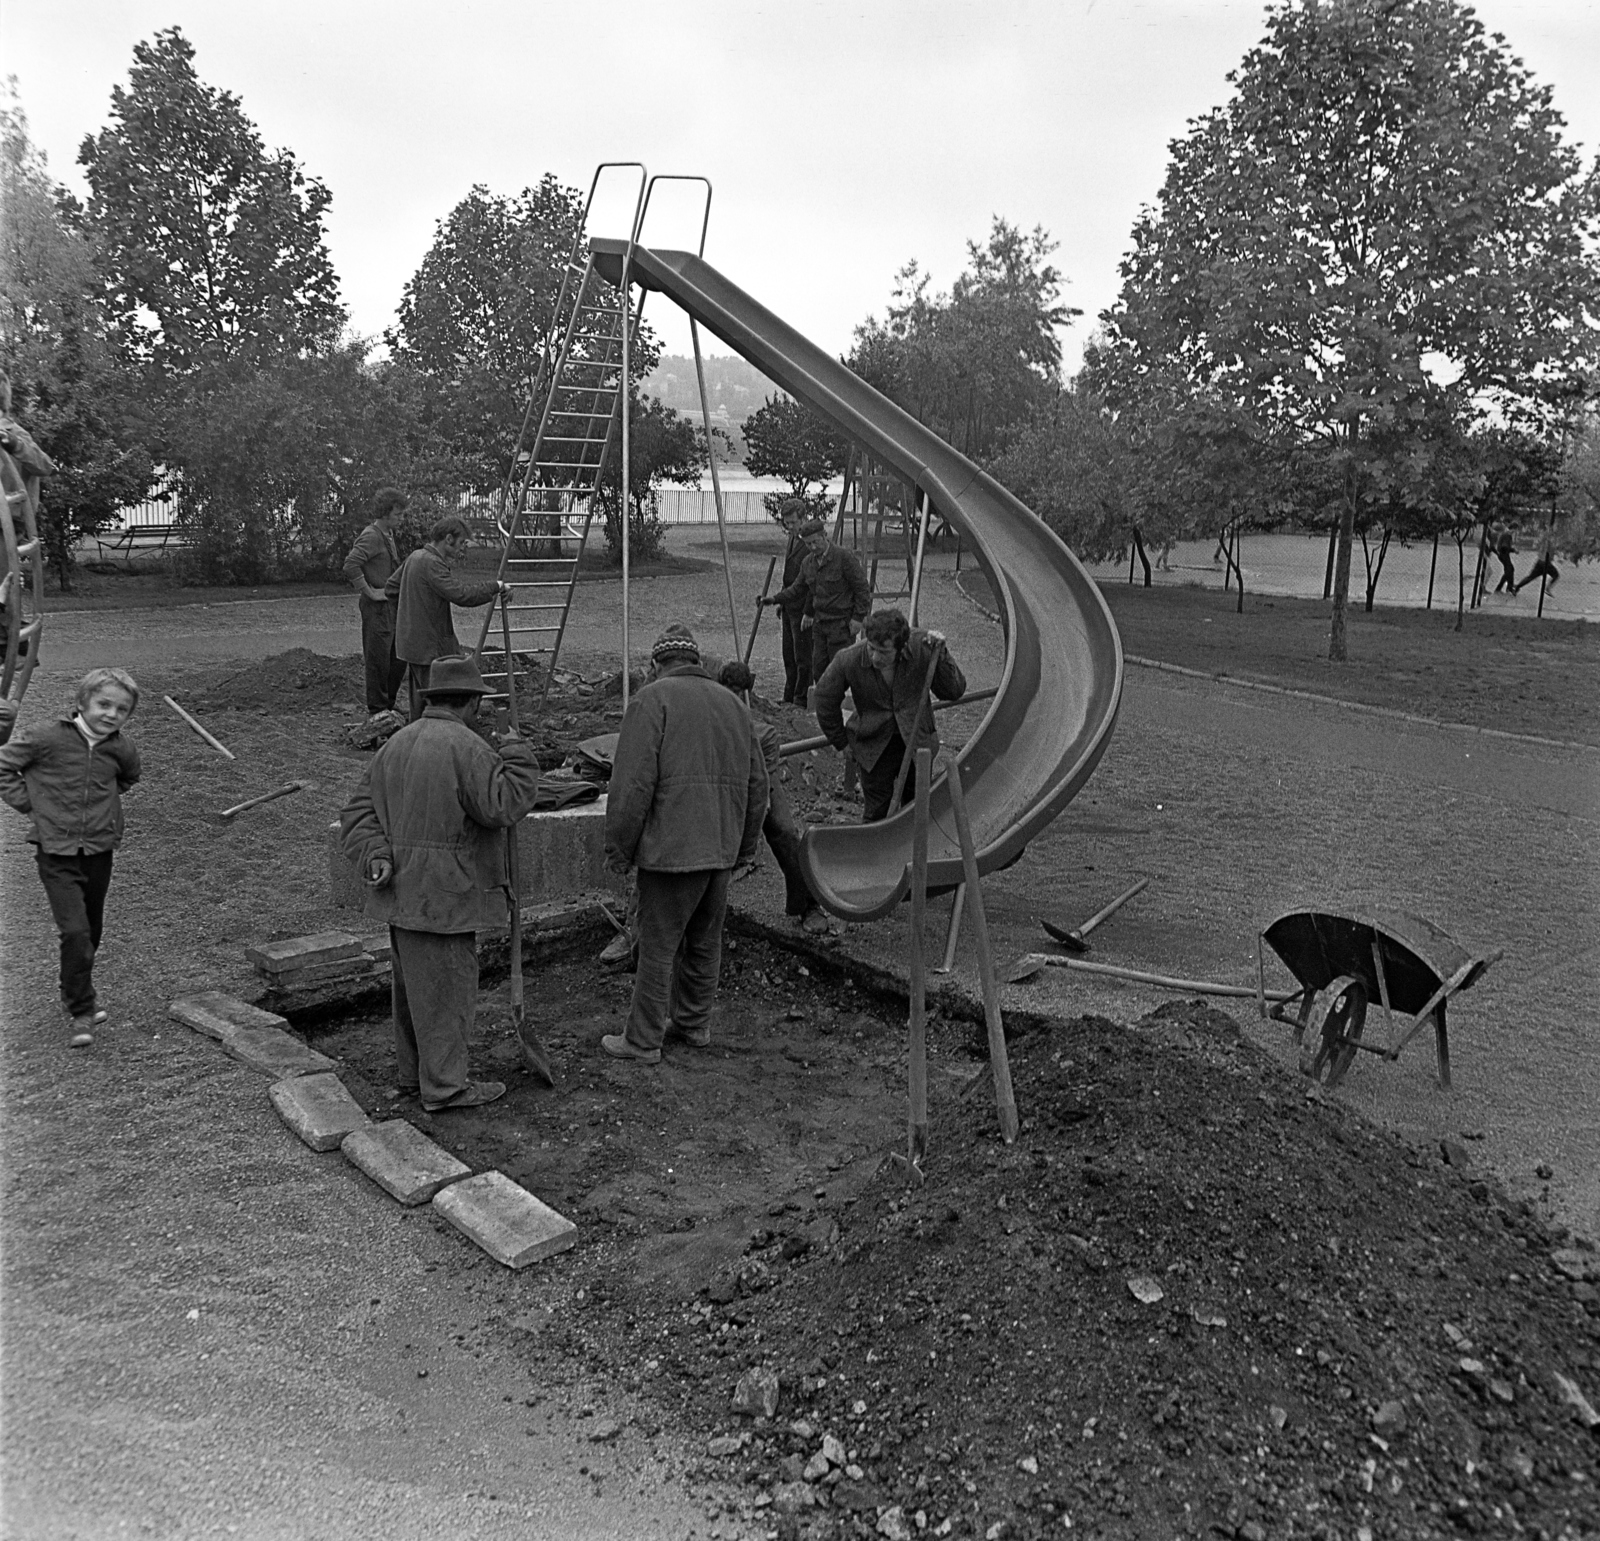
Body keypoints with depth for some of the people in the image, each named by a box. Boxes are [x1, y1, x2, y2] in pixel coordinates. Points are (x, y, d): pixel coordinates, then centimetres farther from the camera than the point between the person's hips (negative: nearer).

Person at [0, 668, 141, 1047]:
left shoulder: (122, 750, -3)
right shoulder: (47, 740, -14)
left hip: (99, 853, 4)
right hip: (58, 855, -4)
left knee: (91, 933, 17)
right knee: (75, 933, -13)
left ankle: (74, 993, 42)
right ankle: (82, 1011, 0)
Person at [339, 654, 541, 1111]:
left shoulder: (396, 746, 12)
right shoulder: (465, 748, -16)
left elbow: (359, 813, 8)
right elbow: (504, 807, -19)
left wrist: (375, 859, -5)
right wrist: (518, 756, -7)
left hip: (401, 893, 9)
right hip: (441, 896, -9)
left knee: (414, 983, 18)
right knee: (446, 987, 0)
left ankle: (415, 1074, 30)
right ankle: (444, 1086, 9)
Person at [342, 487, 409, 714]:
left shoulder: (388, 534, 14)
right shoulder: (371, 536, -16)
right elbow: (350, 566, -27)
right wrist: (370, 592, -21)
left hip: (391, 604, 9)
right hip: (377, 607, -9)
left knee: (398, 657, 13)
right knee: (378, 659, -2)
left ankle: (389, 704, 24)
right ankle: (378, 710, 6)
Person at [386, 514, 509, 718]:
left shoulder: (415, 557, 12)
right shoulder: (432, 563, -18)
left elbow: (391, 587, 22)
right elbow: (460, 594, -27)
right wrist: (495, 586, -17)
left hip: (413, 645, 10)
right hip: (429, 648, -10)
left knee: (420, 704, 16)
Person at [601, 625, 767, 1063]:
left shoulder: (652, 700, -6)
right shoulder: (731, 701, 15)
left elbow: (633, 784, -14)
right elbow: (757, 784, 18)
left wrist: (618, 849, -6)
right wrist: (744, 847, 24)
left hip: (672, 847, -7)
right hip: (723, 849, 7)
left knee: (658, 945, 1)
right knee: (705, 940, 18)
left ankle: (643, 1040, 9)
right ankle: (693, 1022, 31)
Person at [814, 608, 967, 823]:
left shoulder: (922, 649, -20)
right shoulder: (849, 661, -21)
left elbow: (954, 692, -10)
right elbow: (826, 700, -2)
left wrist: (940, 655, -24)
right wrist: (841, 742, 5)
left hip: (916, 740, 1)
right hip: (874, 746, -1)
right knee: (877, 813, 7)